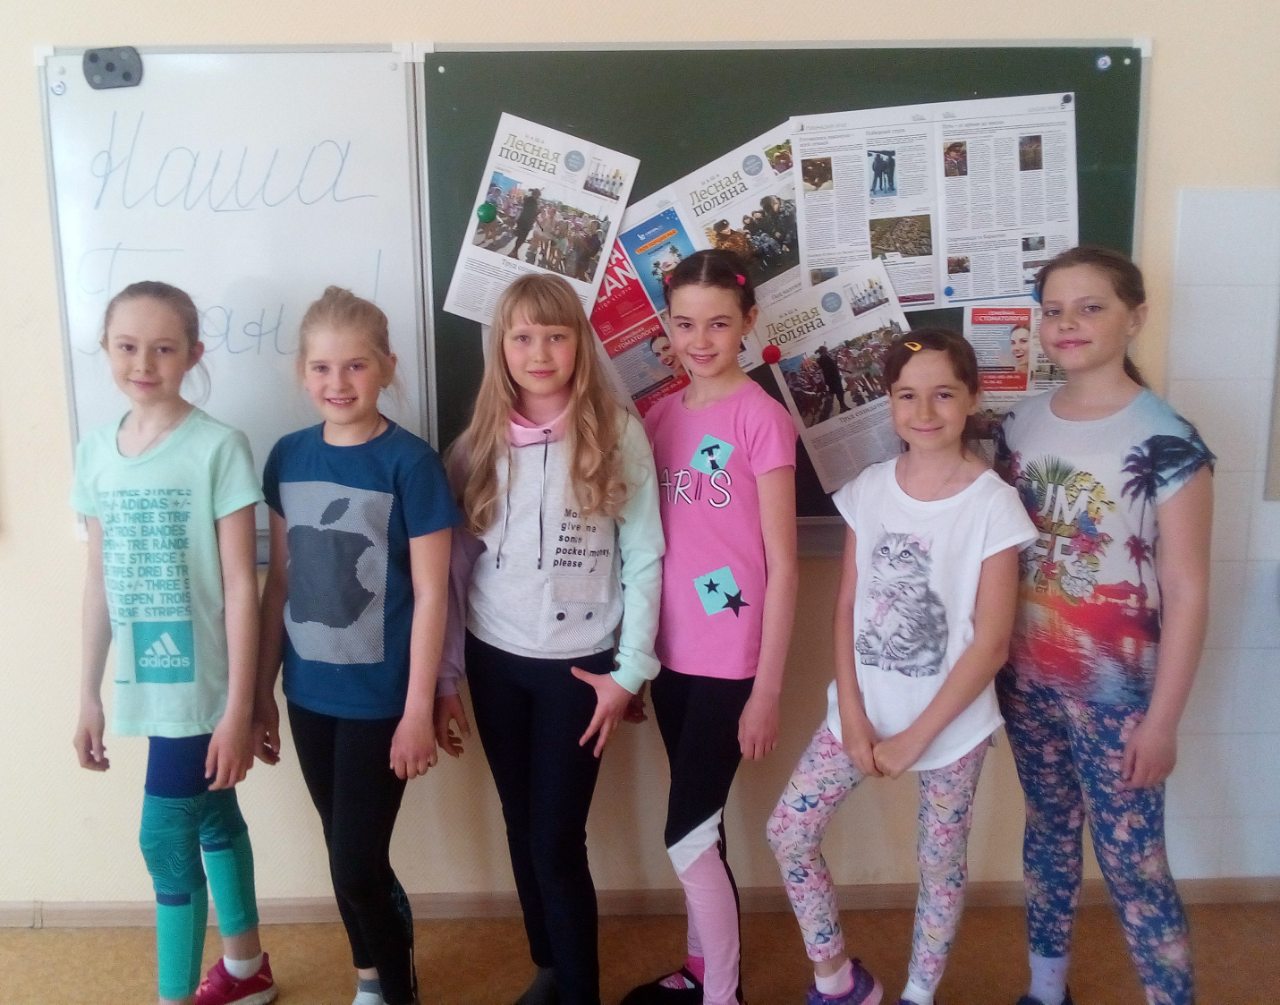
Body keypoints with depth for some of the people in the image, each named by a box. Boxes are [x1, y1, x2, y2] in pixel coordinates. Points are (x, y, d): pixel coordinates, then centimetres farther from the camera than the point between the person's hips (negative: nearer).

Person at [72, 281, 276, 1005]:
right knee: (211, 820, 19)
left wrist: (239, 706, -14)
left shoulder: (218, 448, -13)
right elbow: (100, 579, 10)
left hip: (202, 684, -6)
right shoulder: (95, 453, 4)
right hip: (149, 682, 6)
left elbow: (240, 585, -14)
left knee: (166, 841, 0)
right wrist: (90, 694, 11)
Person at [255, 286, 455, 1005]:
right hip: (309, 692, 5)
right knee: (346, 858, 18)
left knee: (359, 864, 1)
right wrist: (262, 689, 10)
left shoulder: (410, 462, -13)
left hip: (380, 697, -5)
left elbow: (430, 594, -12)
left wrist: (419, 710, -13)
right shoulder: (288, 457, 2)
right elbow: (280, 580, 7)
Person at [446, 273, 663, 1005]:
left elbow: (644, 558, -5)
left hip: (580, 662, -3)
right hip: (496, 661, 3)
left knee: (558, 840, -1)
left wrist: (630, 670, -7)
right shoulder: (479, 443, 2)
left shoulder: (618, 434, -6)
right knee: (523, 830, 15)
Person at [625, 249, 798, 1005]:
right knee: (699, 826, 18)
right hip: (672, 653, 6)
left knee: (688, 835, -2)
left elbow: (782, 564, -12)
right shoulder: (662, 416, 7)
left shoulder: (761, 416, -11)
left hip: (730, 658, -6)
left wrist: (768, 687, -12)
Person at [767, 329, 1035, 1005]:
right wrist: (854, 716, -8)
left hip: (951, 722, -4)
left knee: (939, 861, 11)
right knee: (787, 830, 4)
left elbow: (990, 645, -13)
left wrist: (916, 737, -13)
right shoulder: (867, 490, -1)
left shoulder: (992, 504, -13)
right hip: (864, 710, 4)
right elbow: (846, 609, 1)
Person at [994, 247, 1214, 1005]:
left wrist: (1162, 719, -13)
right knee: (1048, 832, 20)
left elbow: (1187, 593, -13)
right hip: (1027, 681, 6)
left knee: (1133, 863, 2)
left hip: (1113, 693, -5)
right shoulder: (1020, 425, 2)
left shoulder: (1166, 441, -14)